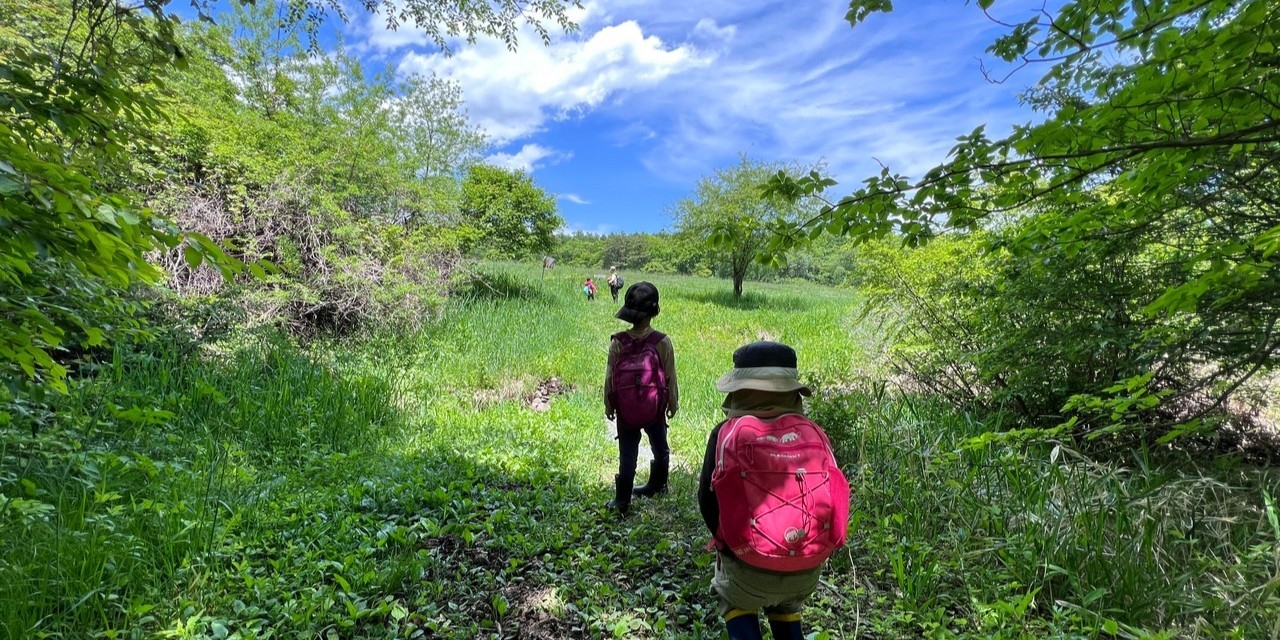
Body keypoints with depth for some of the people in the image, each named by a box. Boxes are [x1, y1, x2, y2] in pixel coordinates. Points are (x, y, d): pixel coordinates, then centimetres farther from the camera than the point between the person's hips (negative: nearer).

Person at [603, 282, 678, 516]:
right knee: (660, 448, 24)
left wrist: (609, 406, 8)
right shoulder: (663, 342, -15)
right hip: (655, 408, 0)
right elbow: (670, 377, -6)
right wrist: (673, 404, 9)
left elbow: (610, 378, -6)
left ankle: (622, 501, 19)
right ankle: (657, 485, 43)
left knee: (627, 455, 11)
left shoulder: (618, 342, -14)